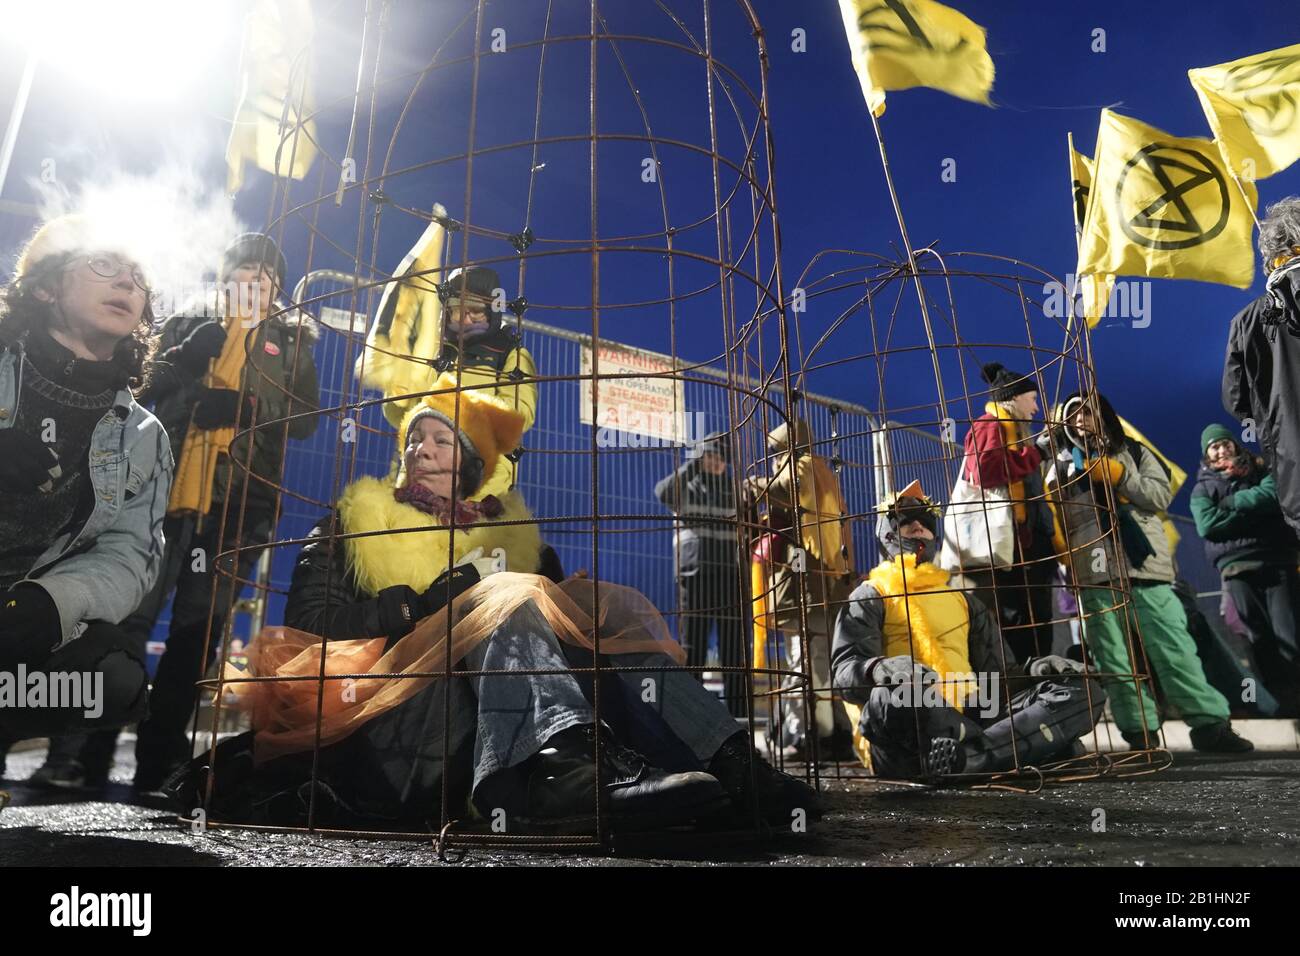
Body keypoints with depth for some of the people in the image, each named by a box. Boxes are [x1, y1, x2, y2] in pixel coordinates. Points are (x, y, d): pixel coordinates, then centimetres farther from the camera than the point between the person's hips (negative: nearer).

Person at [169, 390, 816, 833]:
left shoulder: (508, 527, 24)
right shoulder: (355, 520, 19)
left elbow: (553, 618, 13)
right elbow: (310, 617, 1)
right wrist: (422, 606, -10)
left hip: (501, 707, 3)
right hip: (393, 712, -3)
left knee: (610, 607, -16)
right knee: (511, 603, -29)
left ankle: (726, 764, -39)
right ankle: (567, 773, -60)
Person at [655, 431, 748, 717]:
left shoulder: (735, 488, 15)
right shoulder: (686, 485, 8)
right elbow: (664, 493, -13)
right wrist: (692, 464, -9)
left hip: (730, 573, 2)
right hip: (695, 572, -2)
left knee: (734, 643, 0)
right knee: (693, 640, 1)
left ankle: (738, 710, 5)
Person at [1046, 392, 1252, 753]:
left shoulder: (1133, 452, 15)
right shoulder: (1060, 468, 16)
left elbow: (1161, 496, 3)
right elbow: (1051, 521, 10)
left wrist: (1117, 475, -7)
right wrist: (1064, 557, -6)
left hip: (1144, 567, -1)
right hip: (1095, 575, 1)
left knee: (1174, 648, -3)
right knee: (1113, 659, -1)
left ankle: (1210, 724, 3)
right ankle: (1139, 733, 4)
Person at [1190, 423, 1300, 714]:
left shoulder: (1260, 470, 18)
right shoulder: (1202, 488, 13)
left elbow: (1274, 494, -5)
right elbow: (1207, 526, -4)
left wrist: (1230, 502, -1)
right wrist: (1254, 509, -4)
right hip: (1237, 567, 0)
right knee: (1262, 638, -4)